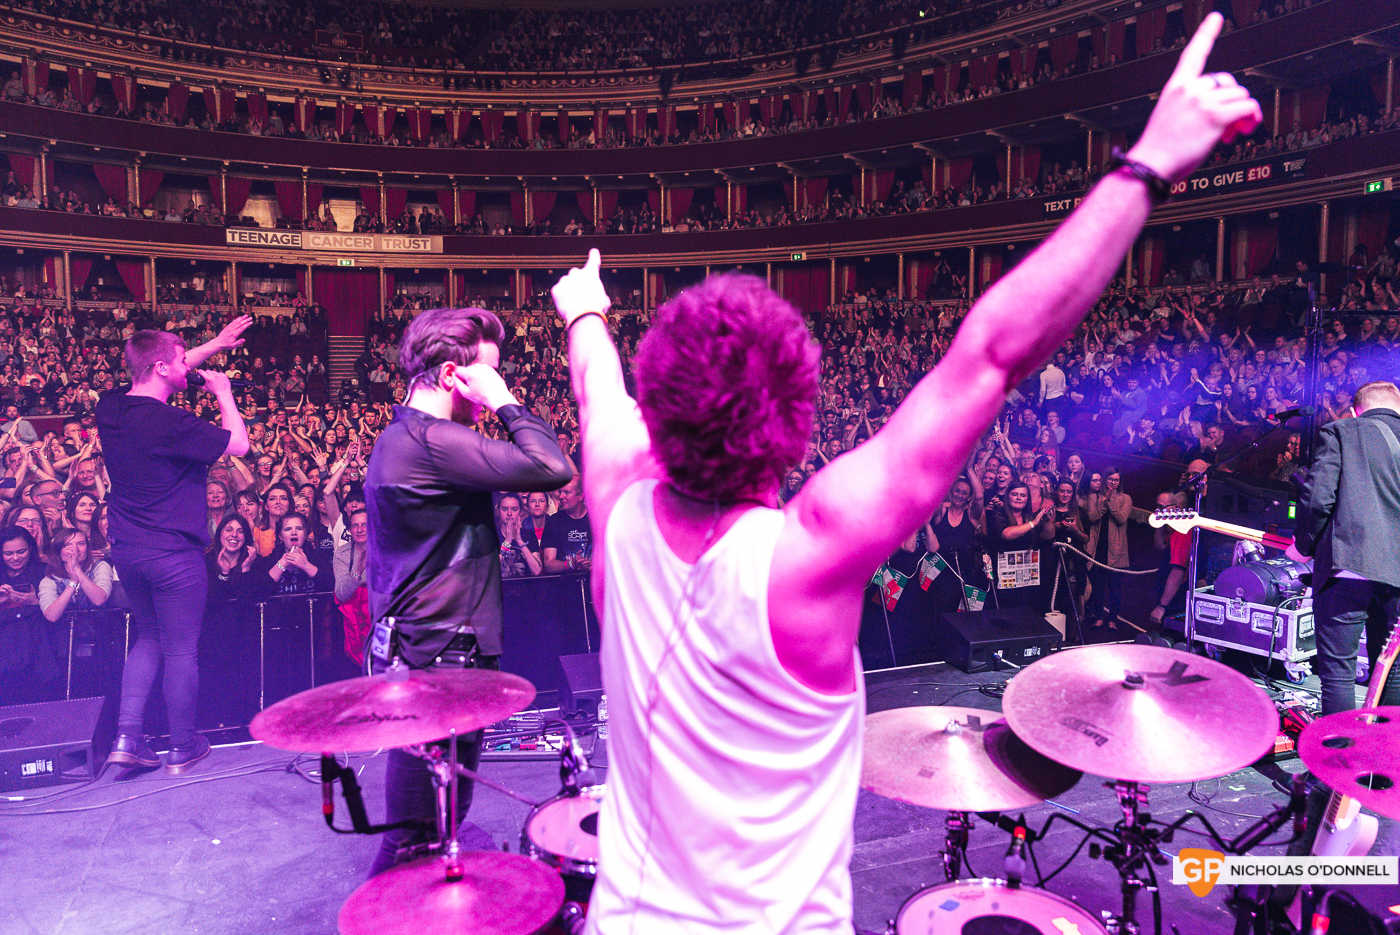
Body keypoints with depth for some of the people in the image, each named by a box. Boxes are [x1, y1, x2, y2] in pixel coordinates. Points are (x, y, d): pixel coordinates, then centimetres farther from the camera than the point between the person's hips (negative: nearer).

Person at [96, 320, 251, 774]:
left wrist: (217, 343, 25)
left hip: (126, 549, 8)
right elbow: (239, 444, -13)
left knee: (148, 640, 22)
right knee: (181, 652, 6)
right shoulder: (171, 424, -23)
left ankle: (126, 737, 17)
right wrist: (223, 392, -2)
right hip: (173, 553, -8)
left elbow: (171, 371, 18)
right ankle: (183, 748, 18)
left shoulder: (111, 406, 2)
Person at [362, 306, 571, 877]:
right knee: (416, 843, 2)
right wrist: (506, 403, -15)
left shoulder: (396, 438, 15)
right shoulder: (434, 442, -20)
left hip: (414, 654, 11)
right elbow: (551, 468, -26)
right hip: (438, 664, -11)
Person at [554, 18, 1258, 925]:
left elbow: (598, 389, 4)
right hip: (774, 920, -4)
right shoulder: (807, 552, -30)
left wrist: (587, 316, 25)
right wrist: (1148, 165, -23)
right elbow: (991, 352, -30)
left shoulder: (622, 506, -17)